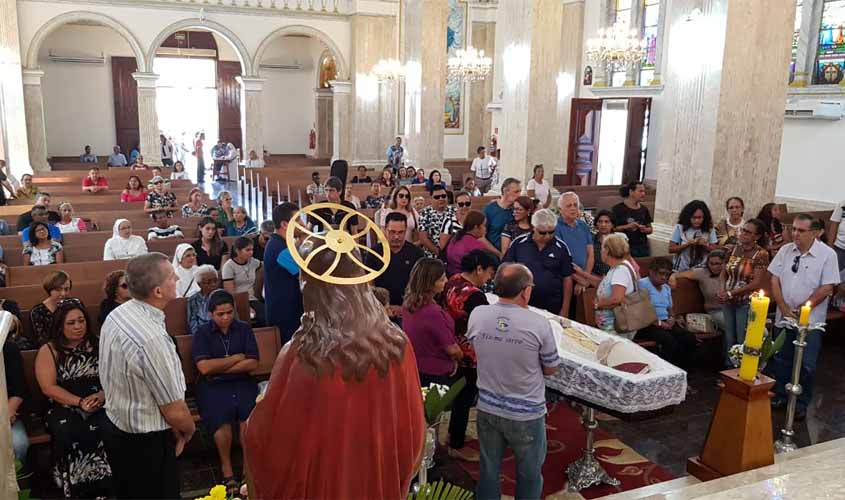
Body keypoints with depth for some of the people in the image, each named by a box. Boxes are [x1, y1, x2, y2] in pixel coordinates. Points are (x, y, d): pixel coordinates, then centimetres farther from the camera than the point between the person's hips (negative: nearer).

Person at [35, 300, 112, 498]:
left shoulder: (98, 346, 11)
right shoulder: (48, 351, 6)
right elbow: (49, 388, -3)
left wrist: (101, 395, -13)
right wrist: (79, 402, -14)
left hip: (100, 405, 1)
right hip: (64, 408, -1)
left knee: (108, 429, -30)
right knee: (68, 433, -32)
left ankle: (104, 487, -15)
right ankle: (77, 488, -14)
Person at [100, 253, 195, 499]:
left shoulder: (116, 315, -6)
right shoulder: (152, 340, -33)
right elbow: (175, 411, -25)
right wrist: (188, 431, -2)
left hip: (115, 426, 8)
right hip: (146, 443, -8)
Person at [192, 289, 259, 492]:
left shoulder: (244, 329, 9)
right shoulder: (202, 333, 3)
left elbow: (253, 363, 1)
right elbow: (204, 367, -10)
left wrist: (220, 368, -6)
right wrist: (237, 358, -4)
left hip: (242, 382, 2)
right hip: (212, 386, -1)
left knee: (251, 414, -29)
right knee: (221, 417, -31)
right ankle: (226, 468, -11)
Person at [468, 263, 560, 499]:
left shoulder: (476, 315, -12)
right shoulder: (538, 324, -22)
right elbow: (550, 369, -7)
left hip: (487, 409, 3)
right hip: (526, 414, -3)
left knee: (489, 471, 20)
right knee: (529, 476, 18)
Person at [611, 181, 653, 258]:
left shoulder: (644, 209, 12)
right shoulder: (618, 208, -3)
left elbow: (650, 229, 20)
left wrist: (645, 230, -2)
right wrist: (627, 227, -17)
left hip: (643, 248, 4)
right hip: (625, 248, -4)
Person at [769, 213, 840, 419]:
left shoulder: (827, 254, -9)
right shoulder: (785, 250, 3)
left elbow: (827, 287, -12)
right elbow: (775, 279, 4)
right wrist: (784, 308, -6)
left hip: (810, 320, -4)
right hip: (784, 317, 4)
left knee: (806, 365, 2)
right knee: (781, 360, 13)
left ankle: (801, 403, 17)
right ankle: (780, 395, 28)